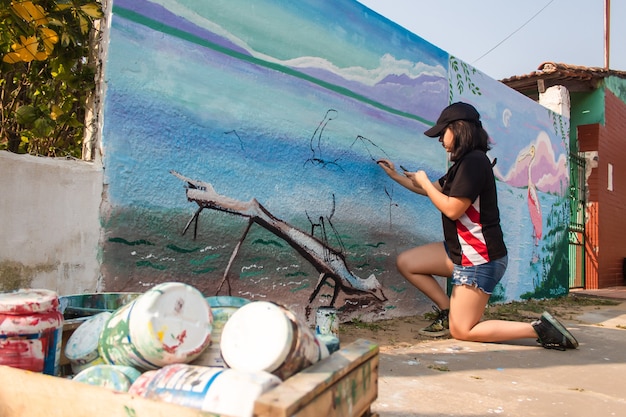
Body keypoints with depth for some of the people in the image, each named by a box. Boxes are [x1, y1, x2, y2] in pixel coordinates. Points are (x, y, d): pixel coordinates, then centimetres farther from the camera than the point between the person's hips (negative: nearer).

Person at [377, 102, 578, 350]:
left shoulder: (474, 161, -18)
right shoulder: (463, 164, 12)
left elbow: (452, 209, -23)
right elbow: (435, 190, 26)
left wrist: (424, 182, -8)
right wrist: (396, 176, 28)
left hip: (479, 259, -10)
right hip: (459, 250, 10)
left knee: (460, 331, -4)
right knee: (405, 262, 9)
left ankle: (539, 329, -1)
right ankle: (447, 311, 12)